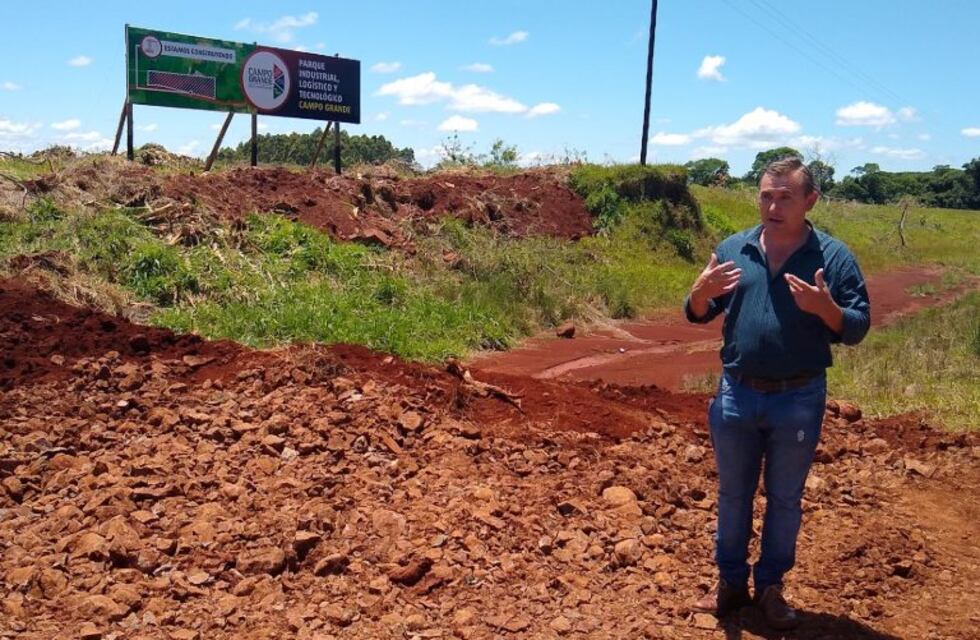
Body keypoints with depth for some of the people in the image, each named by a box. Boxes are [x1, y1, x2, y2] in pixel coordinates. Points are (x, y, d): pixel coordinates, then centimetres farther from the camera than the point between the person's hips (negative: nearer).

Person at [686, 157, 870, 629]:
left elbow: (856, 329, -7)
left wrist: (824, 307, -27)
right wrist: (701, 291, -16)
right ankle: (730, 582, 30)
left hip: (799, 400, -2)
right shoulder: (732, 249, 1)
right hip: (737, 395, 2)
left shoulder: (833, 257, -6)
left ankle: (771, 586, 30)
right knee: (733, 494, 14)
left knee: (785, 499, 13)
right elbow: (698, 315, 7)